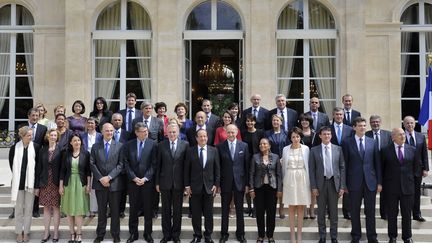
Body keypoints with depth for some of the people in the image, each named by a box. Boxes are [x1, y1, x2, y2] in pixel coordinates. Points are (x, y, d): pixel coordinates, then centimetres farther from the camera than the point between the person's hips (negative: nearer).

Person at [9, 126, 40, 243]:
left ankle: (26, 232, 19)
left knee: (28, 209, 8)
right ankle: (19, 232, 21)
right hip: (18, 183, 1)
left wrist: (37, 185, -7)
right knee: (18, 209, 10)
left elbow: (38, 167, -5)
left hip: (31, 183, -1)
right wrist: (17, 176, 7)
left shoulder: (36, 147, -7)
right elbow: (12, 165, 7)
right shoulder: (14, 148, -6)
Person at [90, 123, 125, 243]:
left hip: (115, 183, -1)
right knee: (101, 210, 9)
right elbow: (92, 164, 2)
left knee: (115, 211, 6)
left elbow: (121, 164, -5)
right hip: (100, 183, 2)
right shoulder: (95, 146, 8)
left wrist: (109, 177, -14)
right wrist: (100, 178, -9)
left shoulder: (119, 146, 1)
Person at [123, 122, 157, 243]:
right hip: (133, 181, 1)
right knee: (133, 208, 9)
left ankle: (148, 233, 19)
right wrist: (134, 178, -9)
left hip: (148, 181, -1)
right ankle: (133, 233, 21)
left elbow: (154, 164, -6)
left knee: (148, 209, 6)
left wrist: (145, 178, -12)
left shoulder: (153, 144, -3)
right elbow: (126, 163, 0)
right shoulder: (128, 145, 3)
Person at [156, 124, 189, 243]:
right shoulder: (161, 145, 1)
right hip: (165, 182, 1)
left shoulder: (185, 145, -2)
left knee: (177, 210, 9)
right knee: (166, 210, 10)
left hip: (178, 182, -1)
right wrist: (157, 182, 2)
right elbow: (158, 165, 4)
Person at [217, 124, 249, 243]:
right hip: (225, 182, 0)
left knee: (239, 210, 9)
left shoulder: (244, 146, 1)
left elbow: (247, 166, 2)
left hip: (239, 182, 1)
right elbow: (218, 166, -1)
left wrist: (247, 183, -1)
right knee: (225, 210, 8)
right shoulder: (220, 146, -2)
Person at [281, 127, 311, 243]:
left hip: (302, 179, -1)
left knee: (301, 207, 4)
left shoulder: (305, 148, 0)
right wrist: (283, 181, 11)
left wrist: (309, 181, 2)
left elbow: (308, 165, 4)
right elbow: (284, 166, 11)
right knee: (291, 208, 4)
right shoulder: (285, 149, 3)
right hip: (290, 179, 1)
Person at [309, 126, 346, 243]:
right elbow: (311, 170, -1)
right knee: (321, 212, 7)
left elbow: (342, 168, 3)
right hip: (320, 183, 0)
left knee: (334, 212, 8)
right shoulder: (314, 150, 0)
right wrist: (313, 187, -7)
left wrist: (342, 186, -2)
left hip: (334, 183, 1)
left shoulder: (338, 149, 3)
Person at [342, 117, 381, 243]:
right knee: (355, 211, 8)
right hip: (354, 182, -1)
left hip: (370, 181, 1)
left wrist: (379, 182, 2)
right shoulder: (347, 143, 0)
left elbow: (377, 163, 6)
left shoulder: (372, 142, 6)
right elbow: (345, 164, -1)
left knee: (370, 211, 7)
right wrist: (344, 183, -3)